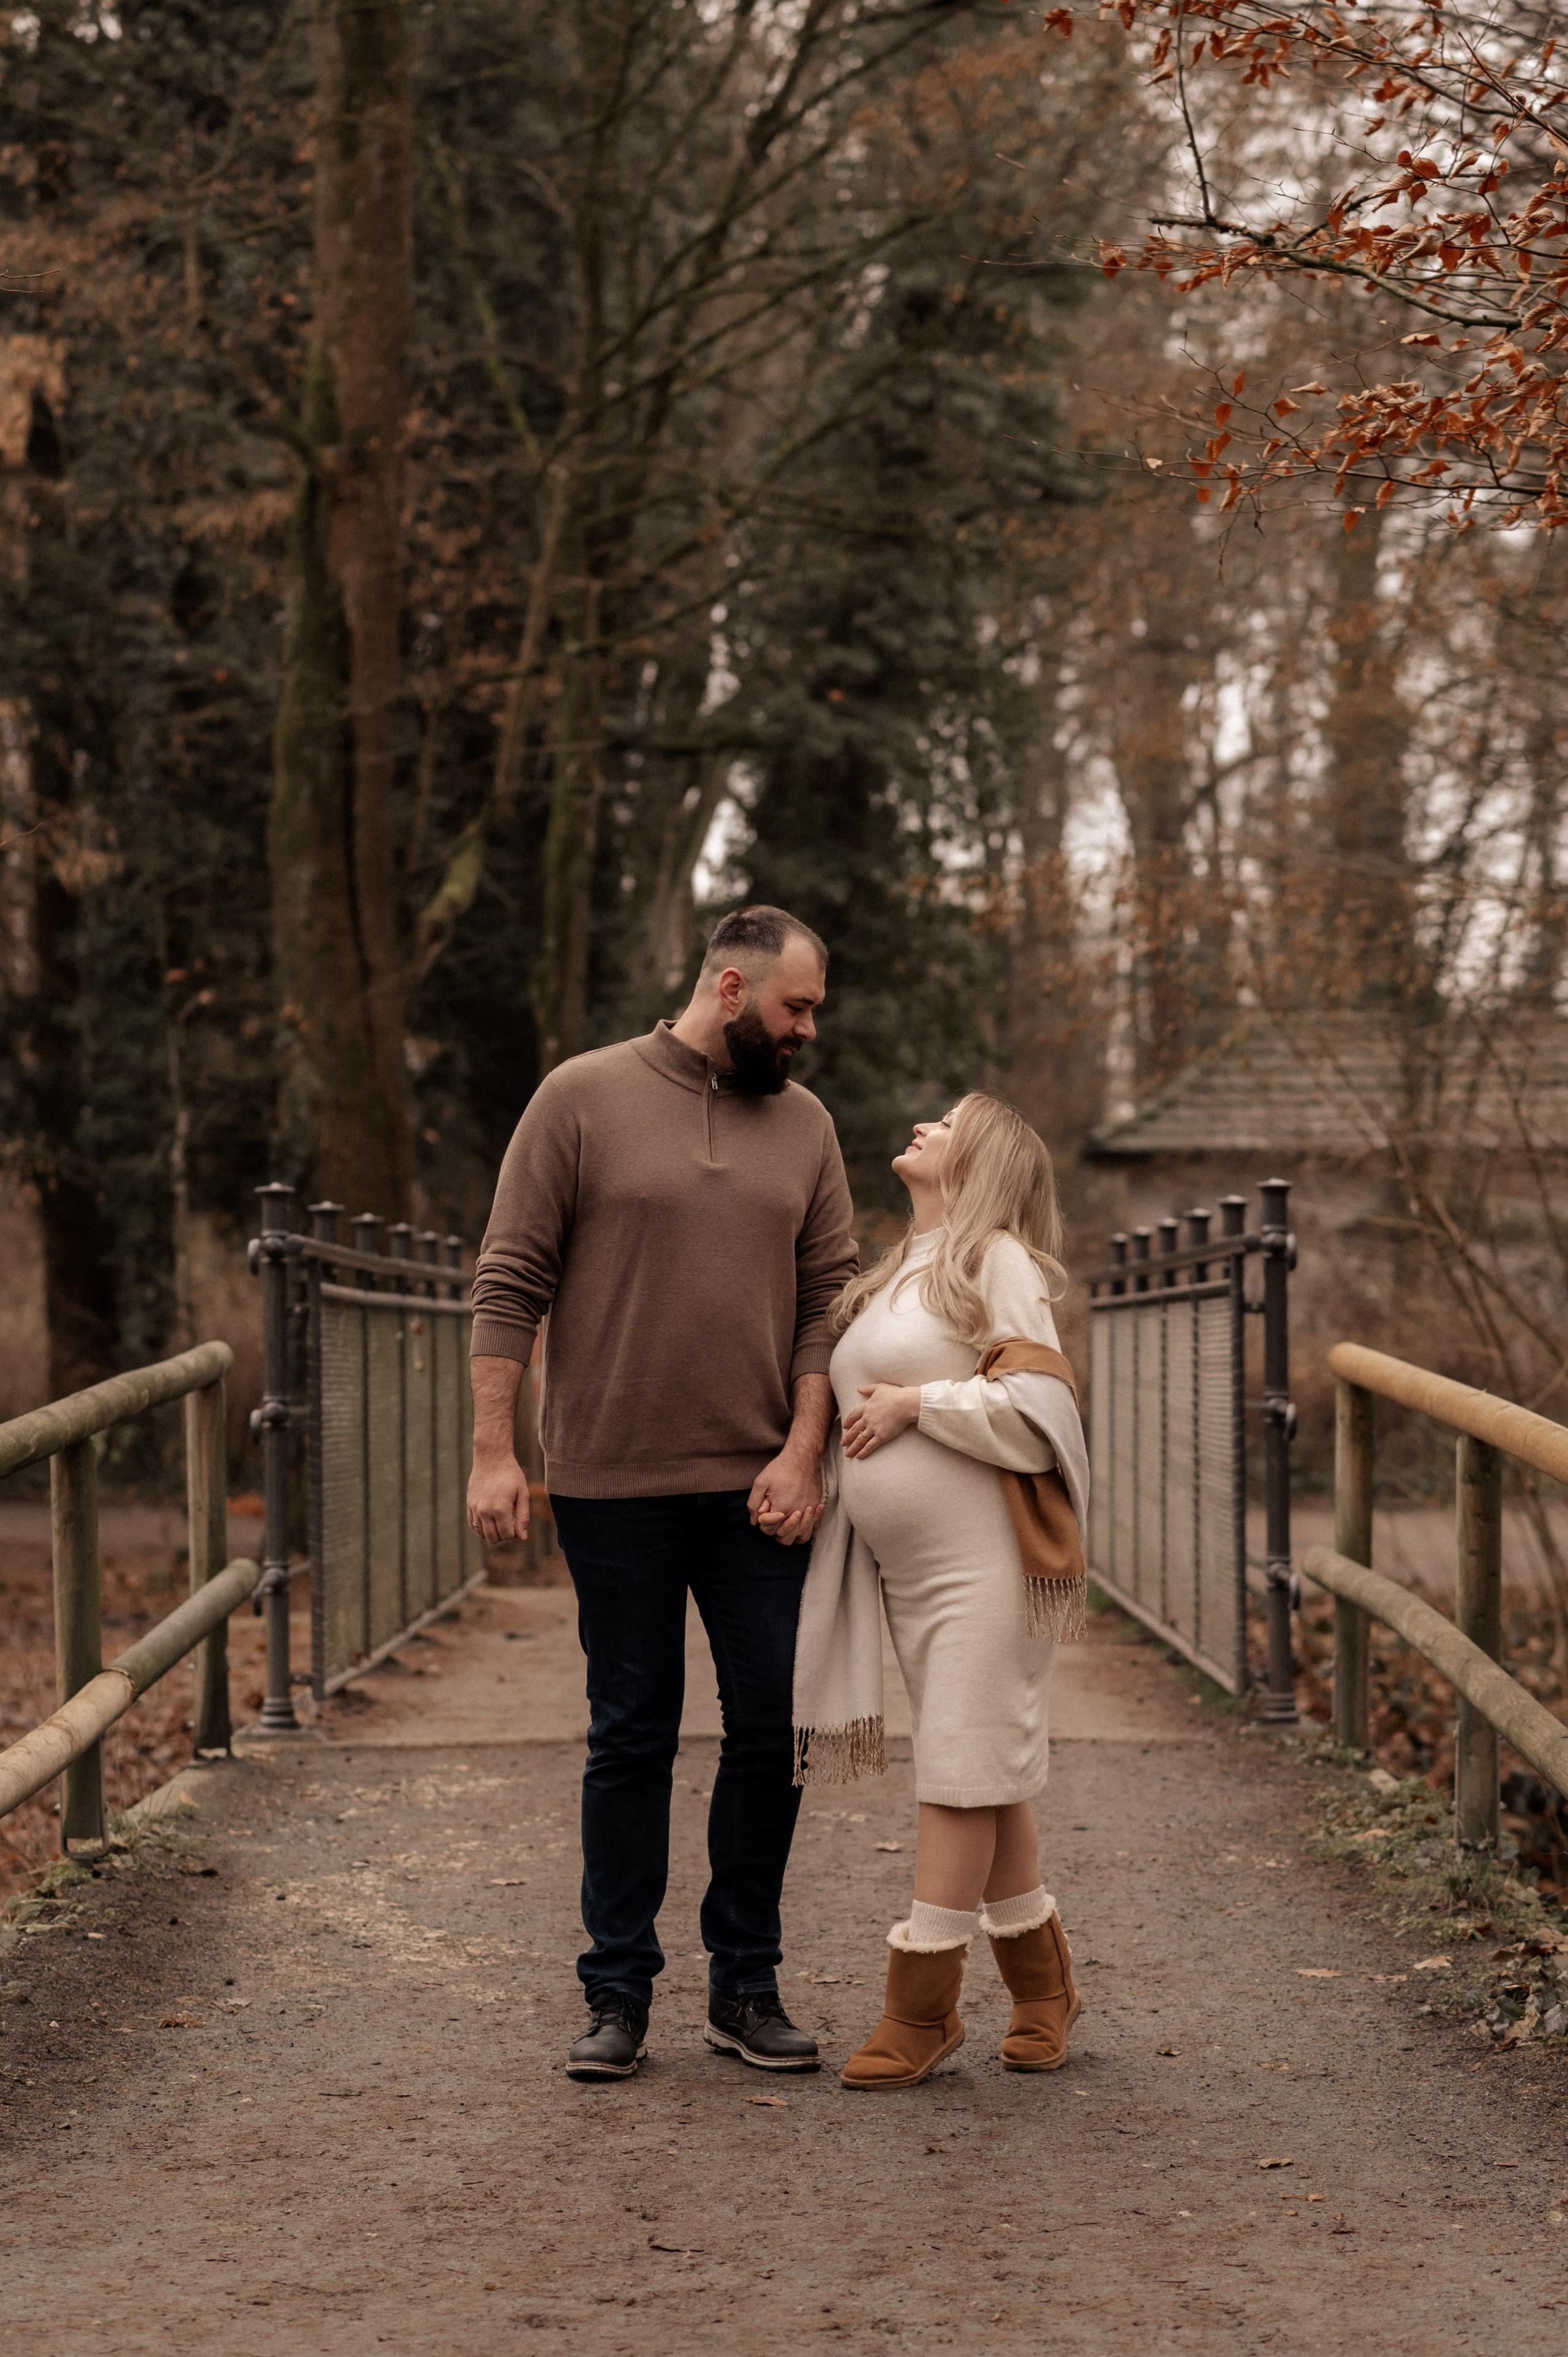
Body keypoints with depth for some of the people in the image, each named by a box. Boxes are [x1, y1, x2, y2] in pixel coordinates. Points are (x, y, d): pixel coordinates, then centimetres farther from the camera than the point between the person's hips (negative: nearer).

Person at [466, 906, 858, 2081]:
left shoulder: (803, 1122, 9)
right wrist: (494, 1452, -8)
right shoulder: (582, 1098, -2)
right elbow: (510, 1284, -3)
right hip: (614, 1487, -3)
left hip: (757, 1491, 3)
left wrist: (802, 1455, -4)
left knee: (772, 1733, 3)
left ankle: (747, 1984, 16)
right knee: (632, 1739, 5)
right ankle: (619, 1993, 14)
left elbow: (830, 1297, 8)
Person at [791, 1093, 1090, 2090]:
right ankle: (1043, 1989, 20)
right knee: (984, 1782, 11)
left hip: (983, 1561, -8)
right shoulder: (894, 1278, 19)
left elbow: (1038, 1412, -15)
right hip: (901, 1565, 8)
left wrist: (917, 1402, -12)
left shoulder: (1000, 1262, -6)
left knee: (964, 1776, -5)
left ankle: (919, 2010, -3)